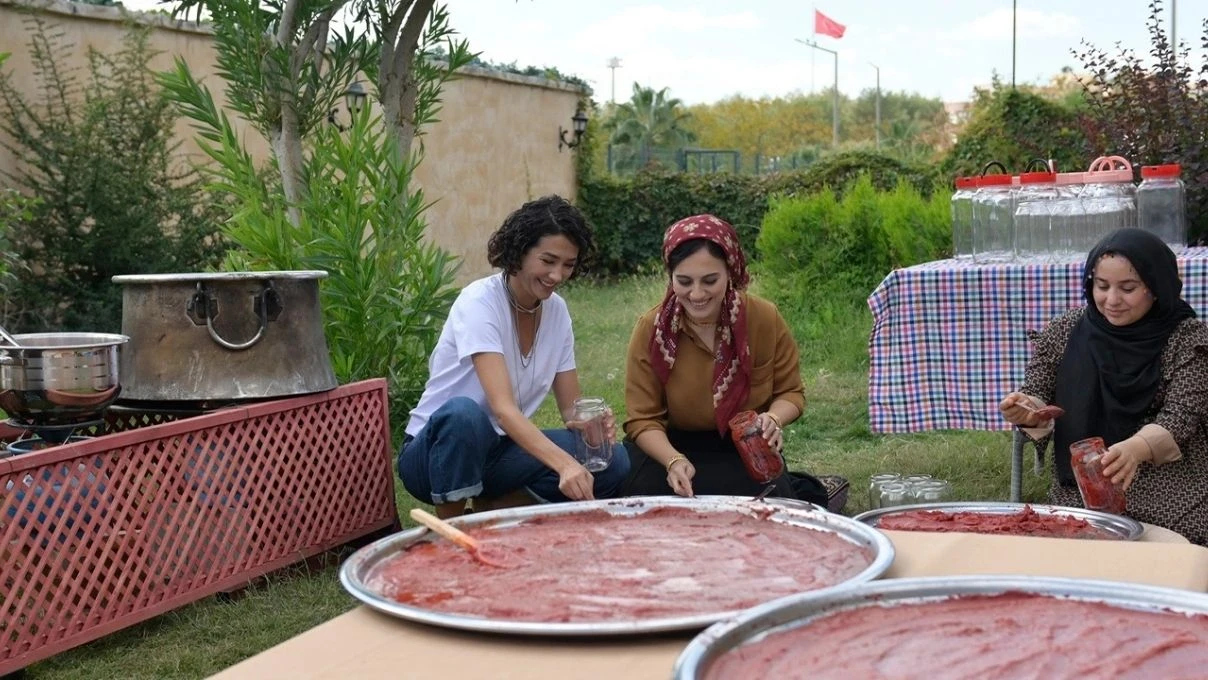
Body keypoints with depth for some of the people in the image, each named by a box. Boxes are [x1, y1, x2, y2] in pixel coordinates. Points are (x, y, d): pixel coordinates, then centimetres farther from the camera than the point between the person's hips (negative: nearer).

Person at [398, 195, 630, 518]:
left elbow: (571, 408, 3)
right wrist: (565, 464, -47)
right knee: (463, 412, -40)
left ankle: (492, 505, 0)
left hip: (498, 449, 6)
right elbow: (502, 407, -33)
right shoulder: (479, 301, -20)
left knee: (612, 462, -16)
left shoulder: (556, 310, 1)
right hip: (436, 451, -6)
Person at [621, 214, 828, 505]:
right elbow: (643, 420, -14)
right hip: (676, 446, 2)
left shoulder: (764, 318, -14)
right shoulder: (650, 329, -16)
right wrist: (674, 460, -34)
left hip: (748, 450, -1)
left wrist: (774, 419, -24)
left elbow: (790, 392, 0)